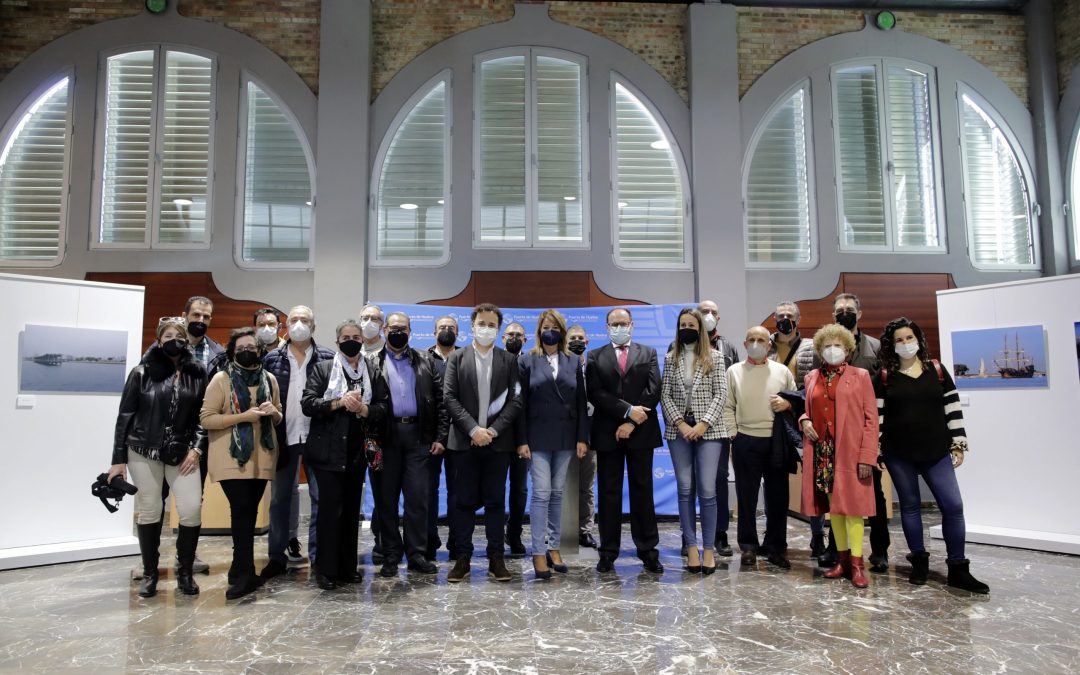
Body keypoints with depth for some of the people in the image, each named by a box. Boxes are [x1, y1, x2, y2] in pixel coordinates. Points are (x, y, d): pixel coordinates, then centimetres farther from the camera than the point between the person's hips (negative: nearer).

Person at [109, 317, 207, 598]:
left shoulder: (198, 373, 3)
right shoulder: (142, 373, -1)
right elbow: (125, 416, 1)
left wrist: (196, 448, -5)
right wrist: (118, 459, -1)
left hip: (183, 453, 1)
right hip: (144, 452, -1)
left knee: (192, 509, -8)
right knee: (149, 511, 5)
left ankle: (184, 571, 11)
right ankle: (149, 573, 23)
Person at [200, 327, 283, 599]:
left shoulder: (270, 380, 10)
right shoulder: (221, 379, -4)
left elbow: (278, 418, 19)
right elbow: (206, 419, -10)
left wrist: (273, 412, -5)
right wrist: (243, 416, -20)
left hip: (261, 457, 5)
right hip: (232, 458, -5)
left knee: (249, 511, 10)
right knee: (241, 510, -12)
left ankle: (240, 570, 21)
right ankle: (245, 573, -5)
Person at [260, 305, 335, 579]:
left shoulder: (327, 358, 2)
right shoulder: (271, 358, 6)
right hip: (284, 437, 1)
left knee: (320, 497, 4)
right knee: (280, 498, 10)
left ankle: (318, 555, 13)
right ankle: (277, 556, 20)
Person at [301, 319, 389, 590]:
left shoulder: (373, 370, 8)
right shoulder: (323, 368, 2)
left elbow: (384, 407, 4)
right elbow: (307, 404, -7)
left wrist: (364, 409, -15)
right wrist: (338, 402, -19)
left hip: (357, 450, 3)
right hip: (328, 449, -3)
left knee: (351, 508, 9)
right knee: (331, 507, -5)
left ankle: (347, 566, 19)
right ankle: (326, 569, 6)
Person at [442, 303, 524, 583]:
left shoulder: (509, 360, 7)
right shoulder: (457, 358, 6)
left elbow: (515, 400, 0)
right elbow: (449, 398, -2)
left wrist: (493, 430, -11)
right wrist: (473, 429, -12)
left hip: (498, 442, 0)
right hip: (464, 441, 0)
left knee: (495, 501, 5)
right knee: (463, 501, 4)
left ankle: (496, 558, 13)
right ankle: (462, 558, 13)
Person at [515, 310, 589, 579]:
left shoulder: (574, 361, 9)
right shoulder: (527, 361, 2)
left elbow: (581, 402, 7)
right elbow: (521, 403, -1)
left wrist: (582, 437, 0)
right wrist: (522, 440, -7)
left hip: (565, 437, 3)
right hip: (538, 437, -2)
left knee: (557, 494, 9)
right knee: (541, 494, -5)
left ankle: (553, 547, 19)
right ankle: (539, 553, 2)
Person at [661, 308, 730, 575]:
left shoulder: (715, 358, 3)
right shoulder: (671, 358, 9)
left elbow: (720, 394, -2)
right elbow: (665, 394, 4)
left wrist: (702, 424, -11)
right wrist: (681, 424, -7)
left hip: (708, 430, -2)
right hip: (679, 430, 2)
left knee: (707, 490, -4)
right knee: (685, 489, 3)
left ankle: (709, 548, 5)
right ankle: (691, 547, 9)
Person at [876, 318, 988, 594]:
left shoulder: (937, 370, 6)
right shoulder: (885, 376, 1)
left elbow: (952, 408, 6)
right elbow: (877, 414, 0)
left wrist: (958, 444, 2)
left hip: (936, 451, 1)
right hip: (898, 453, -1)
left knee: (953, 505, -3)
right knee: (910, 505, 8)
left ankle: (958, 569, 9)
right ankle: (919, 561, 21)